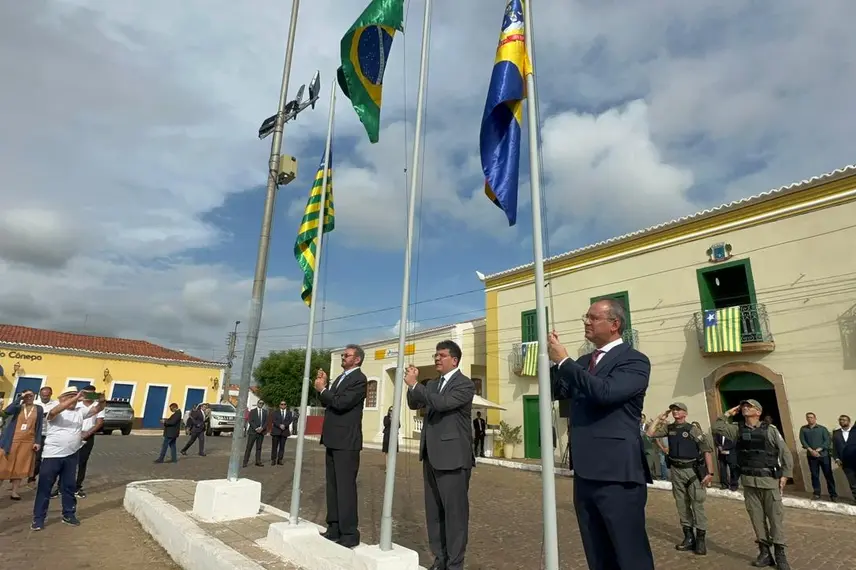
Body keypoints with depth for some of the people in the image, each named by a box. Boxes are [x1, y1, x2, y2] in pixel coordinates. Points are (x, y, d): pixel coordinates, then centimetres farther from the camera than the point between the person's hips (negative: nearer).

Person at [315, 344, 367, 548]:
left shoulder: (359, 379, -12)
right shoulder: (341, 377, 17)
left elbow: (341, 403, -23)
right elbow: (327, 403, 19)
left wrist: (322, 388, -11)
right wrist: (322, 386, 3)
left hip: (346, 441, -9)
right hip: (333, 440, 9)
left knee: (345, 487, -6)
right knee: (333, 486, 15)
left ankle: (349, 534, 2)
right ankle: (334, 528, 25)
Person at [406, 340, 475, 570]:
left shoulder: (465, 384, -10)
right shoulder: (432, 384, 15)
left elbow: (443, 403, -24)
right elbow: (414, 405, 14)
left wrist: (415, 384, -19)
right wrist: (412, 384, -2)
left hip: (452, 457, -8)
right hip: (431, 455, 8)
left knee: (455, 511, 1)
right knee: (434, 511, 15)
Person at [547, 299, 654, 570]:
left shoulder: (634, 360, -9)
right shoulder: (584, 362, 13)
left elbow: (605, 391, -25)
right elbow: (556, 392, 13)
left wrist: (564, 360, -19)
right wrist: (553, 359, -1)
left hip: (617, 474, -7)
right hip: (585, 473, 7)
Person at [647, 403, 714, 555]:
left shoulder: (693, 428, -9)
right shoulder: (669, 428, 5)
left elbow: (707, 450, -10)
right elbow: (650, 433, -1)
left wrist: (710, 472, -14)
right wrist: (660, 418, 1)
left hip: (693, 470, -5)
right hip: (676, 471, 5)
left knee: (697, 504, -1)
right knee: (682, 504, 10)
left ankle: (701, 538, 9)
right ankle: (689, 537, 21)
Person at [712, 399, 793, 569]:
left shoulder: (770, 429, -1)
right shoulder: (737, 429, 7)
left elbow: (785, 453, 0)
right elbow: (717, 427, 0)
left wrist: (785, 474, -6)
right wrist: (728, 413, 2)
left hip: (769, 479, -3)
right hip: (749, 481, 3)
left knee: (776, 516, 2)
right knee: (757, 517, 8)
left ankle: (780, 554, 12)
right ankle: (764, 551, 18)